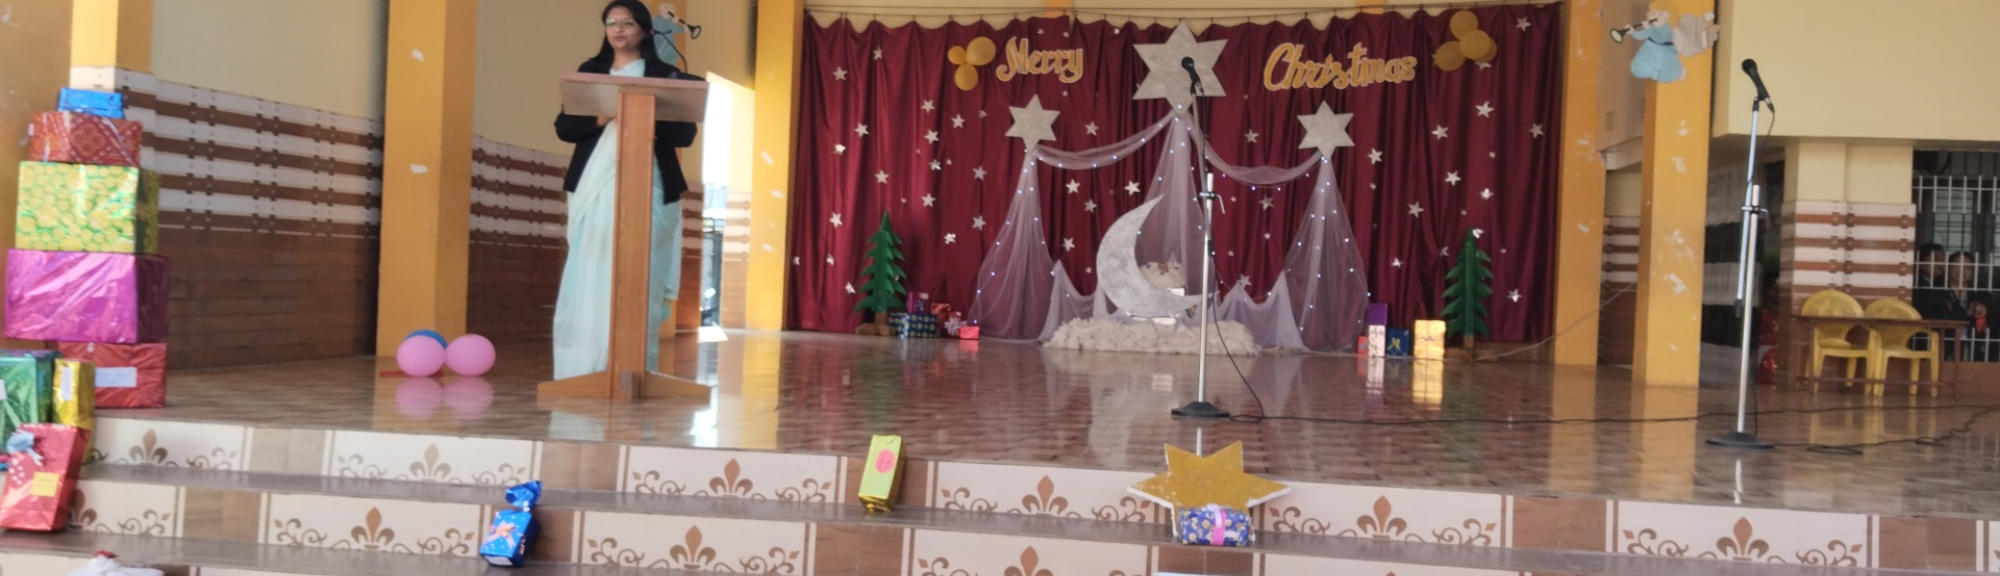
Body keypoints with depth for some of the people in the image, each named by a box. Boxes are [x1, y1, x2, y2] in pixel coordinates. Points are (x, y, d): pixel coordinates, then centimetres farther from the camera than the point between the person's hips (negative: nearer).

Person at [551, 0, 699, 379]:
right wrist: (601, 120, -12)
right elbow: (564, 127, 7)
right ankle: (586, 369, -1)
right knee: (588, 275, -3)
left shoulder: (665, 76, 7)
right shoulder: (589, 72, 14)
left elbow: (685, 133, 0)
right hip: (595, 187, 2)